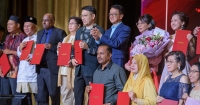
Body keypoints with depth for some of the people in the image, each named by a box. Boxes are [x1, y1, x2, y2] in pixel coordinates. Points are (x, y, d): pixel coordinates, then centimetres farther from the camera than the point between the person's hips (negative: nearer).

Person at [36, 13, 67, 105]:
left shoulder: (60, 32, -2)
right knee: (41, 97, 9)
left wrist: (52, 47, -19)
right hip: (40, 68, 6)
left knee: (54, 95, -1)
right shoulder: (40, 33, 19)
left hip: (52, 68, -6)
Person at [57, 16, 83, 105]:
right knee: (65, 93, 6)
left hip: (74, 68, -7)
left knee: (74, 93, -7)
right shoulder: (66, 38, 22)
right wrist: (59, 49, 2)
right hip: (64, 69, 7)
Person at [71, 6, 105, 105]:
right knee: (77, 96, 10)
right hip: (79, 68, 7)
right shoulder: (79, 31, 15)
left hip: (92, 69, -7)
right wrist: (73, 58, 3)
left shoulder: (99, 30, -7)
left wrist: (87, 47, -22)